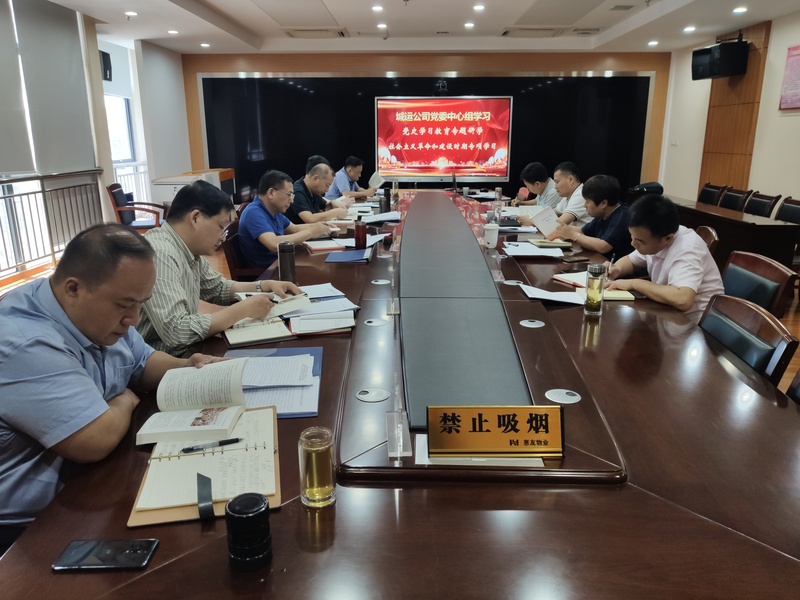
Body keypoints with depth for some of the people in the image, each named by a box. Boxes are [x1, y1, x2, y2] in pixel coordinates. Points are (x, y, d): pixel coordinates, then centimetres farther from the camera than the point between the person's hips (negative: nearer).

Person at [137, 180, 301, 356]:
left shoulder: (191, 252, 5)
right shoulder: (160, 254, -23)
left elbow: (218, 287, 22)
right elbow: (175, 331, -31)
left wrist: (267, 286, 7)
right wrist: (244, 309, -22)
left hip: (183, 352, 8)